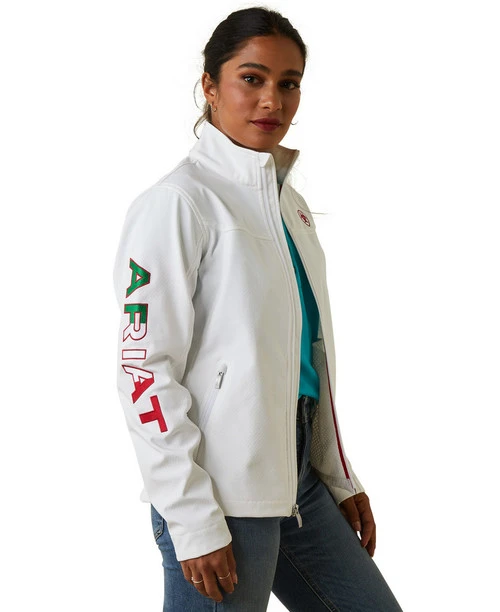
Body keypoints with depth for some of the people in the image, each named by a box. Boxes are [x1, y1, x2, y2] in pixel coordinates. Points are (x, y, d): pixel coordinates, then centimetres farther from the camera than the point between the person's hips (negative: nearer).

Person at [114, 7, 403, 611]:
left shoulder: (289, 202, 12)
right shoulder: (178, 201, -11)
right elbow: (143, 370, -15)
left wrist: (341, 478, 17)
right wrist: (192, 523, -18)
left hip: (299, 480, 8)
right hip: (220, 497, -8)